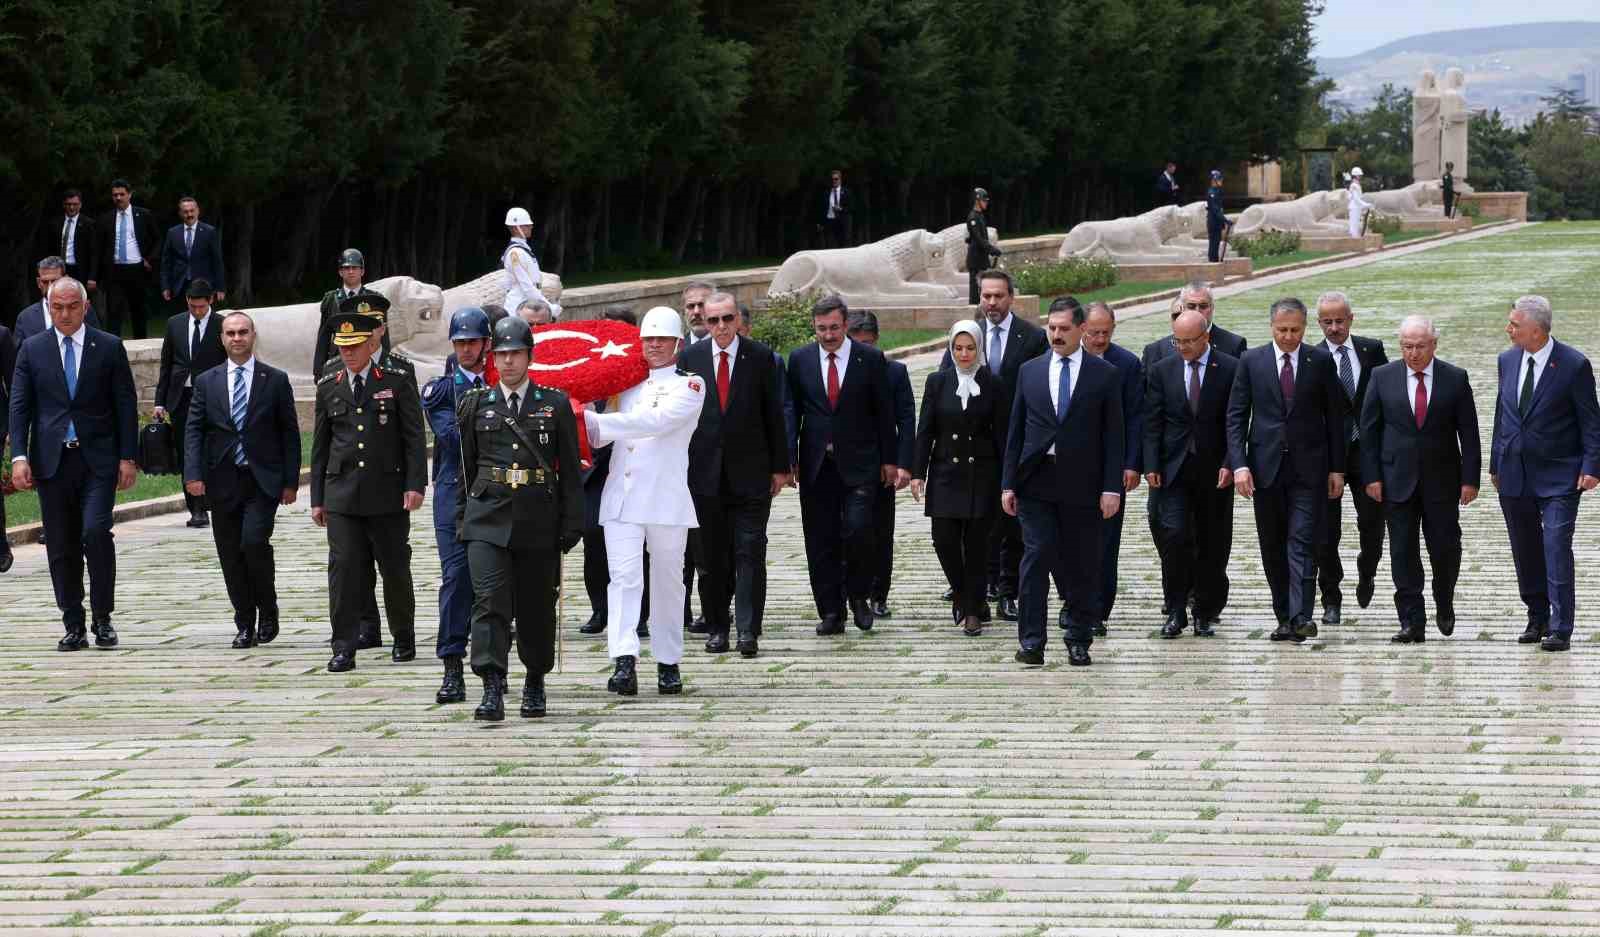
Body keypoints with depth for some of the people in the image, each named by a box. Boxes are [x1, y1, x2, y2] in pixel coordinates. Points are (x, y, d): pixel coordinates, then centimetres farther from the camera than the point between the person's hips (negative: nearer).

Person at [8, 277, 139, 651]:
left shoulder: (109, 347, 4)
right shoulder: (32, 349, 7)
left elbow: (126, 405, 4)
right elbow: (19, 406, 4)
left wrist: (128, 457, -1)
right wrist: (19, 457, -7)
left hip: (98, 459, -2)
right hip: (52, 461, 2)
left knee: (95, 533, -16)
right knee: (61, 547, 3)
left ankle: (102, 619, -2)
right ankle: (74, 626, 10)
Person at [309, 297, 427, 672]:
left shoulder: (397, 381, 0)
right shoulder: (329, 386, 9)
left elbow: (414, 437, -2)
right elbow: (320, 445, 12)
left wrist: (415, 485, -11)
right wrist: (317, 498, 9)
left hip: (387, 494, -2)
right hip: (341, 495, 2)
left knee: (394, 569, 7)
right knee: (343, 568, -6)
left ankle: (404, 639, 26)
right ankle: (344, 649, -5)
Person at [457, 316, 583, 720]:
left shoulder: (556, 405, 4)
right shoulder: (476, 403, 8)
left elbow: (570, 470, 4)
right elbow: (465, 467, 13)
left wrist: (572, 526, -1)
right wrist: (463, 517, 10)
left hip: (539, 522, 0)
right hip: (488, 519, 0)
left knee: (537, 607, 9)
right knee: (490, 601, -14)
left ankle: (535, 685, 28)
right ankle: (492, 691, -20)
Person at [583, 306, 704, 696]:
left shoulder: (689, 386, 1)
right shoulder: (629, 386, 17)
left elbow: (656, 421, -15)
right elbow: (602, 436, 17)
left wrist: (594, 420, -18)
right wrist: (589, 423, -5)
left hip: (665, 498, -3)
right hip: (621, 496, 3)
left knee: (667, 581, 5)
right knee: (624, 577, -10)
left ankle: (668, 662, 16)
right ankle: (624, 661, -20)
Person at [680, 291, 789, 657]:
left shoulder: (760, 358, 1)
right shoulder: (690, 358, 5)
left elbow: (774, 415, 4)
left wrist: (779, 466, 1)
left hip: (750, 472, -2)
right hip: (705, 472, 2)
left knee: (750, 552, -6)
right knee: (711, 557, 6)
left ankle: (748, 631, -7)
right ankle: (717, 627, 16)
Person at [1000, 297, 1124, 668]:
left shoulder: (1105, 374, 2)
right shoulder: (1029, 372, 9)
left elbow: (1113, 436, 1)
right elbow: (1015, 432, 10)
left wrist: (1112, 487, -6)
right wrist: (1008, 483, 4)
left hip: (1082, 485, -1)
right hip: (1036, 483, 1)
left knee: (1082, 567, 3)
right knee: (1036, 558, -7)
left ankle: (1079, 643, 13)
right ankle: (1031, 643, -6)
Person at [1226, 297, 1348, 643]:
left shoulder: (1321, 362, 2)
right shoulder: (1251, 361, 3)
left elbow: (1334, 417, 5)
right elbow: (1236, 416, 2)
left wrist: (1337, 468, 2)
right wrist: (1239, 464, -8)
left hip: (1308, 469, -2)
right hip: (1266, 467, 2)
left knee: (1302, 543, -11)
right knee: (1273, 548, 7)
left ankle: (1301, 618, -18)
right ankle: (1284, 617, 16)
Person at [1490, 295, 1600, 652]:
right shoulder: (1507, 360, 6)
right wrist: (1495, 463, 14)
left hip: (1558, 474, -6)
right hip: (1514, 474, 6)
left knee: (1556, 548, -12)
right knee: (1525, 552, 11)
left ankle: (1560, 629, -12)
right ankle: (1537, 619, 24)